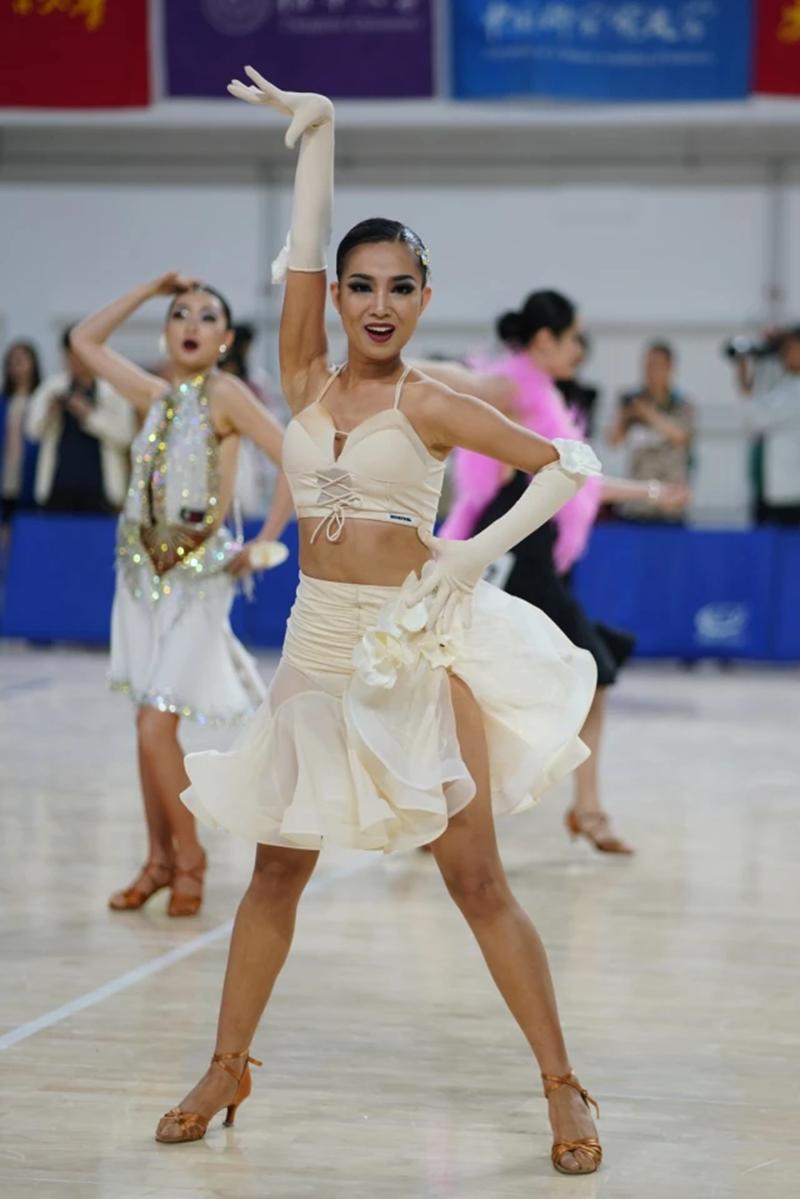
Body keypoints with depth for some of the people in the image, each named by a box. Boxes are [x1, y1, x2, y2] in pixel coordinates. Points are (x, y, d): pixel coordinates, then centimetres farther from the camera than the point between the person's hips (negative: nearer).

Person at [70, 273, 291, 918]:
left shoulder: (225, 395, -10)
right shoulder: (155, 395, 7)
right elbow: (86, 339, 15)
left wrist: (263, 545, -13)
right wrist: (150, 288, 9)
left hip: (199, 573, -6)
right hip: (142, 568, 6)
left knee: (157, 728, -11)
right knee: (149, 726, 8)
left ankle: (189, 855, 5)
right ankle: (160, 861, 17)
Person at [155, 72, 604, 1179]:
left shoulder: (428, 404, -5)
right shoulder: (307, 382, 5)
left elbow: (568, 463, -5)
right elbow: (303, 250, -5)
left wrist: (477, 552, -13)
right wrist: (317, 130, -9)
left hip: (418, 647, -4)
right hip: (320, 648, 4)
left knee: (478, 882, -3)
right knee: (277, 871, 11)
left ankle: (563, 1089, 4)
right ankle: (227, 1068, 24)